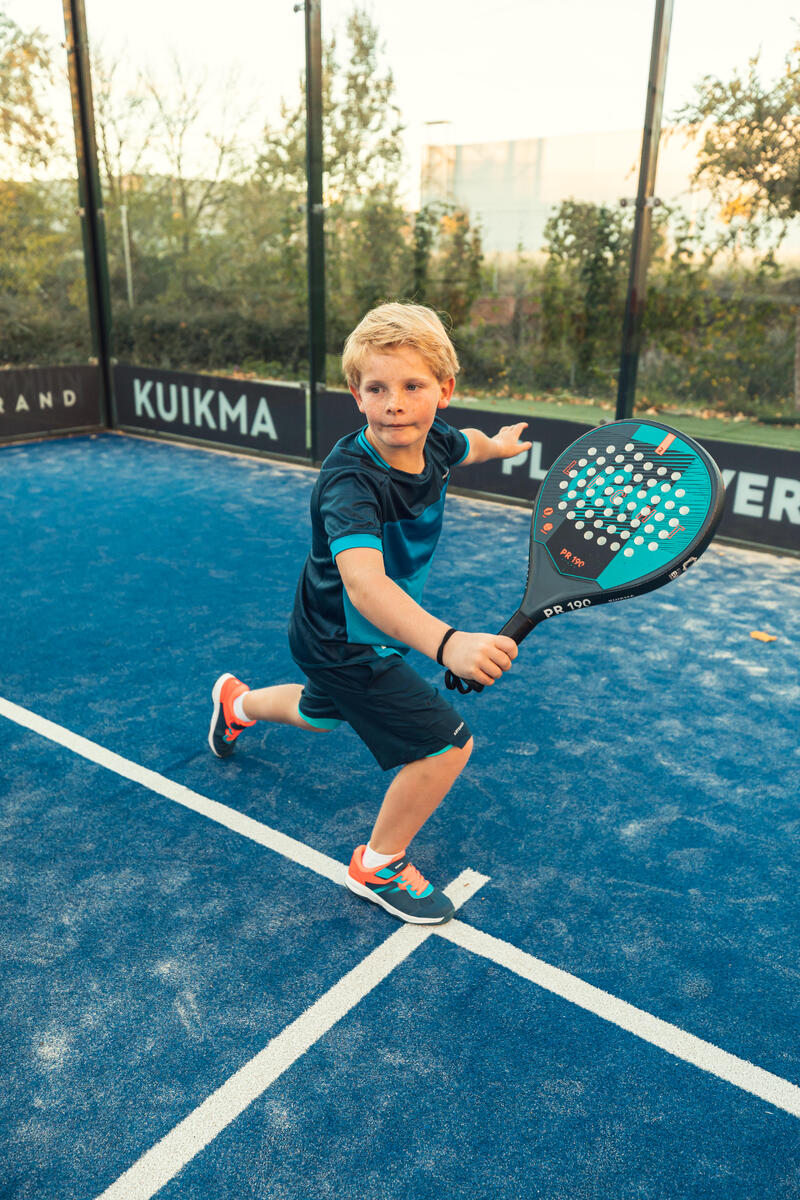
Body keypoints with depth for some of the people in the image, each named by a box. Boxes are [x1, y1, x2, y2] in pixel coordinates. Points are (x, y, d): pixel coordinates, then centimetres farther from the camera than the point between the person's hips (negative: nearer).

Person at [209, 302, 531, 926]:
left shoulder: (433, 441, -14)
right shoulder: (350, 482, -38)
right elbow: (364, 584, -55)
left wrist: (496, 445, 33)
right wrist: (446, 642, -70)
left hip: (373, 632, 8)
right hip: (343, 644, -8)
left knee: (324, 712, 35)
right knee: (447, 742, -11)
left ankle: (238, 701, 66)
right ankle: (379, 865, 13)